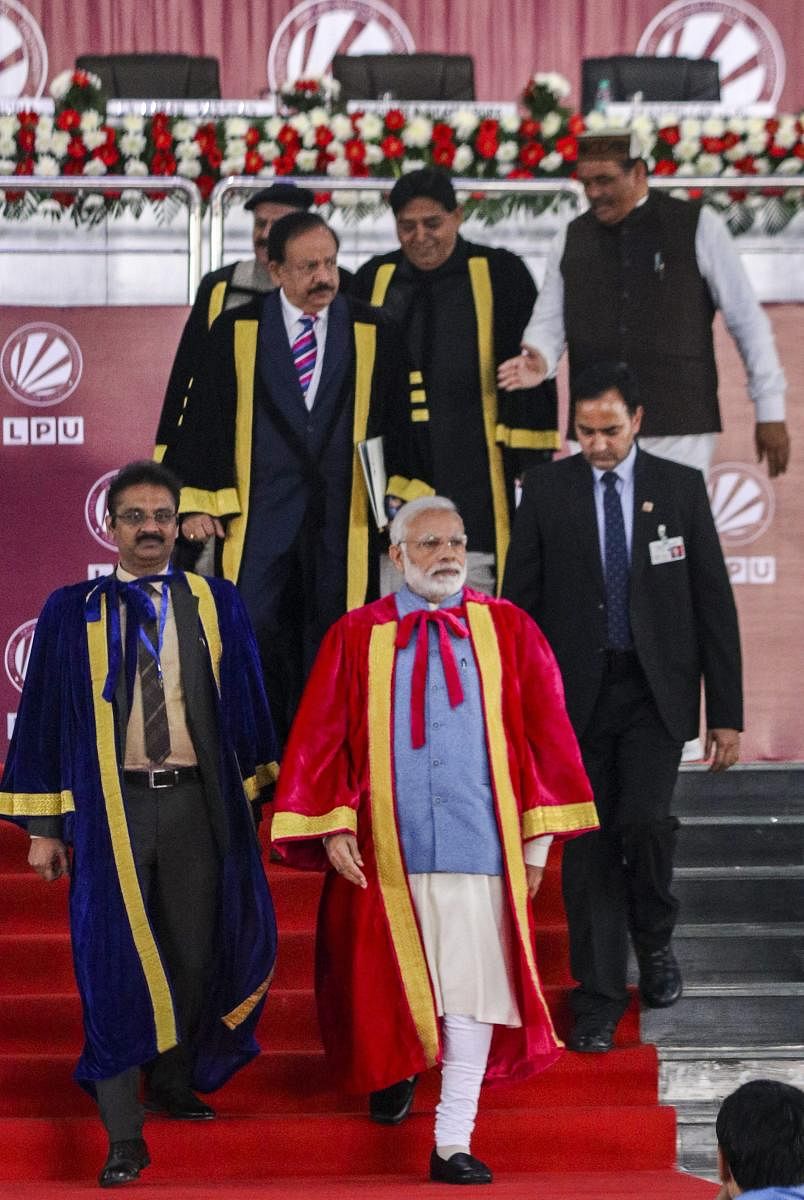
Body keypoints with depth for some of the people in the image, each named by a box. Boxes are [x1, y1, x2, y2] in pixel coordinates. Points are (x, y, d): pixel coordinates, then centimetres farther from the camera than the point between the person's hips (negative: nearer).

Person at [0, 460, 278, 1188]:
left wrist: (255, 790, 4)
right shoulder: (73, 613, 4)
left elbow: (245, 702, 9)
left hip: (195, 804, 2)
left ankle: (174, 1086, 32)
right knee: (115, 965, -5)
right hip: (109, 806, -2)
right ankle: (124, 1137, -3)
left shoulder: (217, 606, 7)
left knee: (194, 957, 10)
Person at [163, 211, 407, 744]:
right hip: (259, 515, -1)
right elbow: (204, 416, 4)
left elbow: (396, 419, 8)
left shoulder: (372, 333, 6)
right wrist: (198, 502, -2)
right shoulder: (236, 331, 4)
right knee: (256, 631, -3)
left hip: (343, 516, 1)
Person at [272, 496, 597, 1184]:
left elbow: (545, 734, 5)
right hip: (385, 848, 0)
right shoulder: (356, 638, 5)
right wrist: (332, 827, -7)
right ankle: (400, 1066, 42)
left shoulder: (509, 631, 6)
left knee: (470, 991, -4)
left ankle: (453, 1145, 1)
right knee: (392, 984, 10)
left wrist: (537, 839, 1)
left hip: (479, 844, 0)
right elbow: (319, 739, 3)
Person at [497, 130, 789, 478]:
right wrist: (539, 362, -14)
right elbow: (548, 322, 10)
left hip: (681, 433, -3)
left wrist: (770, 411, 2)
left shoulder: (697, 227, 2)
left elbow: (748, 321, 4)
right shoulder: (570, 240, 12)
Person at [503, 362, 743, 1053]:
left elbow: (715, 601, 4)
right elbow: (520, 601, 5)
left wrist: (727, 713, 1)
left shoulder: (681, 488, 2)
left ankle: (655, 939, 11)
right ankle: (598, 1001, 12)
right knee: (589, 848, 1)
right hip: (578, 692, 1)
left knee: (644, 820, -18)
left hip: (656, 691, -1)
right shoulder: (547, 491, 3)